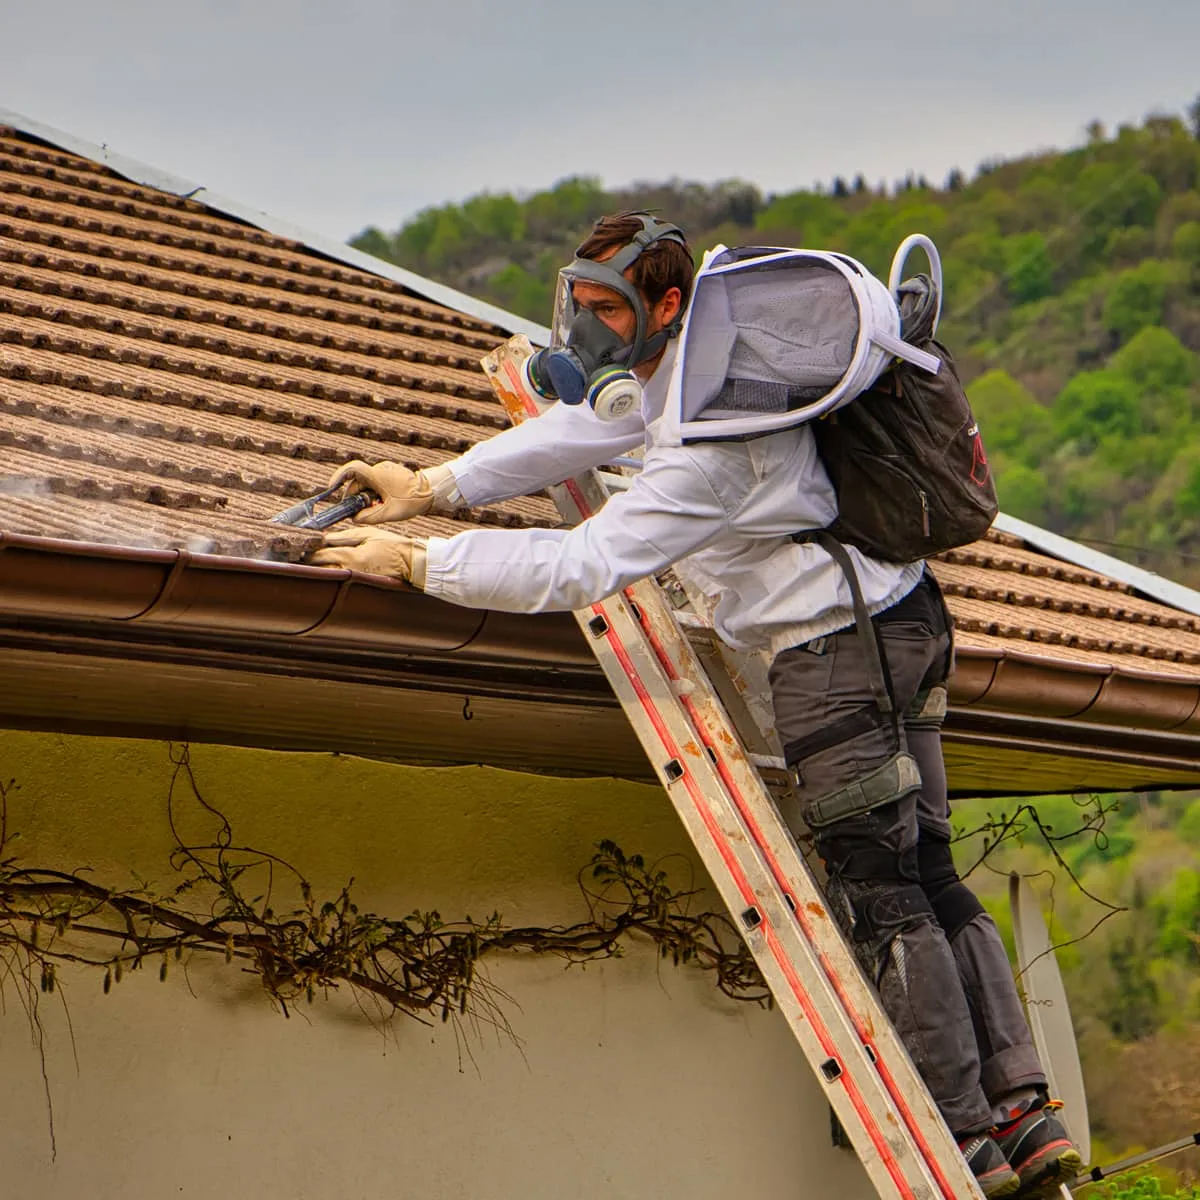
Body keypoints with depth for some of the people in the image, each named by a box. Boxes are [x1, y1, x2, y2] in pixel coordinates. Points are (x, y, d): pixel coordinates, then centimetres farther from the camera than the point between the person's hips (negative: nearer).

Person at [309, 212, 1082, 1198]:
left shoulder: (711, 437, -25)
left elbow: (584, 566, -27)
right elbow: (591, 428, 20)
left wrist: (415, 562, -20)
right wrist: (432, 487, 15)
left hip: (838, 648, -10)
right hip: (907, 618, 10)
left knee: (882, 896, -3)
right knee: (926, 875, 11)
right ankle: (1024, 1117, 12)